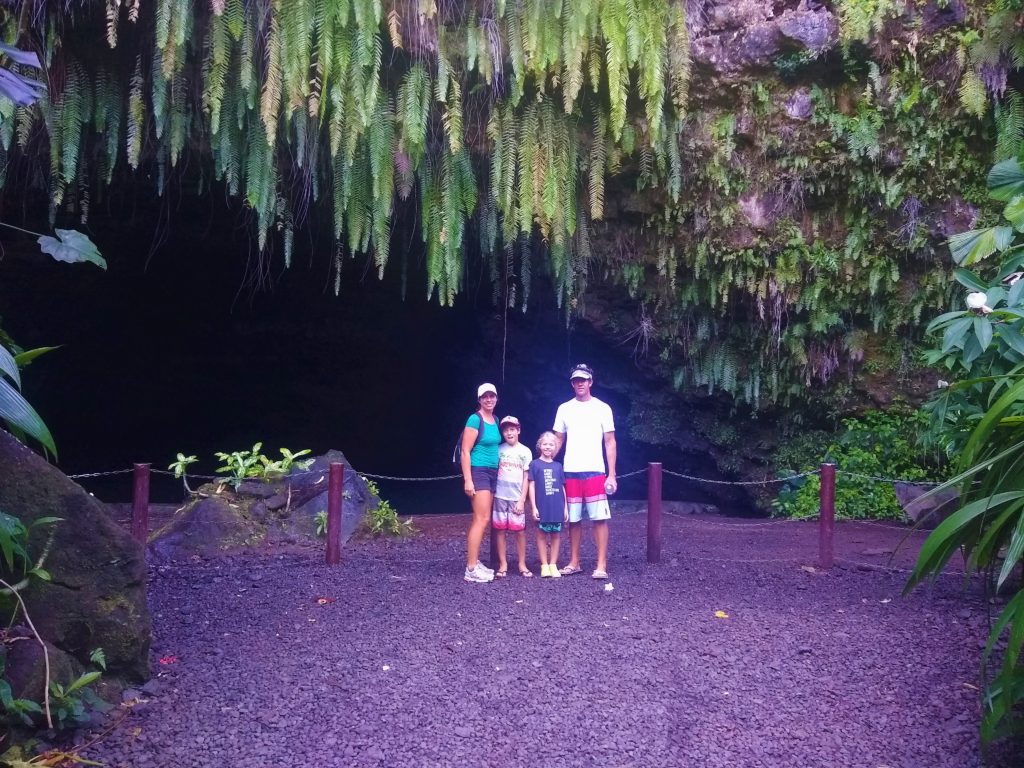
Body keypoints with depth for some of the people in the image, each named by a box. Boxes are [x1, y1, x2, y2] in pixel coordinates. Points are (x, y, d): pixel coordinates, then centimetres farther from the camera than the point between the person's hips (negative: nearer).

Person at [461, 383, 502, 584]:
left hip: (492, 473, 8)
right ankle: (471, 569, -13)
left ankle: (473, 562, 13)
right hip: (478, 472, -8)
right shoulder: (475, 419, -11)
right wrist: (467, 480, -19)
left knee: (478, 520, 9)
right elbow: (465, 452, -14)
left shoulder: (495, 421, 13)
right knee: (482, 519, -13)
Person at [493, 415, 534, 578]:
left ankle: (522, 564, 10)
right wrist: (492, 494, -4)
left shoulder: (525, 451, 3)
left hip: (517, 498, 0)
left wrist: (522, 500, -4)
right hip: (500, 496, 0)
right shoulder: (499, 450, 3)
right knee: (500, 530, 2)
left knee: (520, 531, 0)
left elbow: (526, 478, 2)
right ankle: (503, 564, 9)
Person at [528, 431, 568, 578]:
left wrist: (565, 507, 8)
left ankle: (553, 564, 12)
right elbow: (532, 486, -1)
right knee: (542, 535, 2)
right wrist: (533, 506, -7)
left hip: (557, 507, 3)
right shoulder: (535, 464, 1)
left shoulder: (558, 466, 10)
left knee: (555, 534, 4)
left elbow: (562, 488, 12)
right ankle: (544, 565, 9)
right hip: (542, 506, -3)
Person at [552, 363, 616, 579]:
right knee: (573, 519, 7)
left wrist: (611, 475, -6)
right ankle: (574, 563, 16)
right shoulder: (564, 409, 9)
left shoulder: (602, 408, 2)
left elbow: (610, 443, 1)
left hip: (595, 472, -2)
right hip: (570, 473, 3)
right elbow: (558, 441, 12)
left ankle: (602, 565, -3)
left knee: (599, 518, -6)